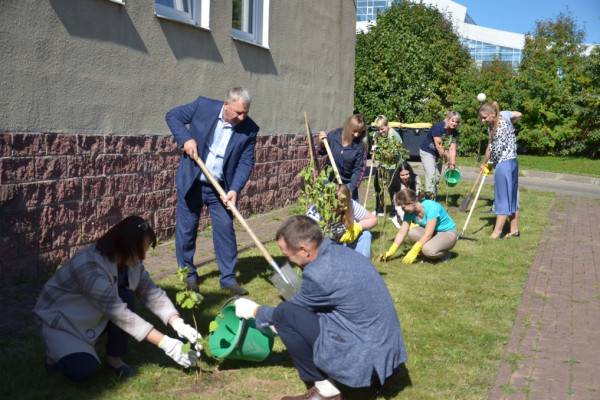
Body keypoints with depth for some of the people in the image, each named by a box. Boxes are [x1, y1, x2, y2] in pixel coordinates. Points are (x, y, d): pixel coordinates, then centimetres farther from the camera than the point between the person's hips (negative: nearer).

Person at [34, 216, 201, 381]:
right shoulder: (89, 265, -36)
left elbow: (152, 292, -11)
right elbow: (118, 313, -39)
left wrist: (179, 325, -27)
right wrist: (167, 345, -40)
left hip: (92, 318, 7)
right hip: (61, 319, -6)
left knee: (126, 297, -23)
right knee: (84, 369, -29)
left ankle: (114, 357, -3)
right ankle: (58, 351, 5)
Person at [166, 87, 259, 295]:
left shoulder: (249, 130, -9)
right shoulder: (203, 106, -12)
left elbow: (246, 162, -8)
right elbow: (172, 116, -1)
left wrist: (234, 189, -21)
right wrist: (185, 138, -17)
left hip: (221, 187, 1)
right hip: (191, 183, -1)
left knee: (225, 230, 0)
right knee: (186, 230, 6)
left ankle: (228, 277, 11)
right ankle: (188, 274, 22)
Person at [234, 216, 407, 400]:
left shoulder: (319, 274, -22)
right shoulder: (340, 253, 5)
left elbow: (287, 311, -1)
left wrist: (255, 311, 17)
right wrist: (275, 323, 31)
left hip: (366, 360, -9)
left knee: (285, 314, -10)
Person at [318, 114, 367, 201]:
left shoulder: (359, 146, -14)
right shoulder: (333, 135, -10)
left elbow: (359, 170, -13)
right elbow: (322, 152, 7)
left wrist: (351, 188, -23)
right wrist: (322, 144, -14)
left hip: (348, 183, -1)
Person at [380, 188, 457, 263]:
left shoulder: (432, 207, -28)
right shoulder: (410, 212, -8)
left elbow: (428, 235, -32)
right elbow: (401, 233, -8)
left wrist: (413, 252, -35)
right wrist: (390, 252, -18)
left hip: (448, 233, -7)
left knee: (428, 250, -35)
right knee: (412, 233, -22)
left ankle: (445, 253, -3)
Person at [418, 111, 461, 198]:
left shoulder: (455, 133, -7)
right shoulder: (438, 127, -26)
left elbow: (452, 149, -12)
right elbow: (438, 146, -26)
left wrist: (452, 163, -24)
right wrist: (447, 158, -21)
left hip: (438, 154, 7)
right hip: (427, 151, -7)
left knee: (437, 177, 8)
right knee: (431, 174, -19)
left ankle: (434, 197, 18)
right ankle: (430, 195, -21)